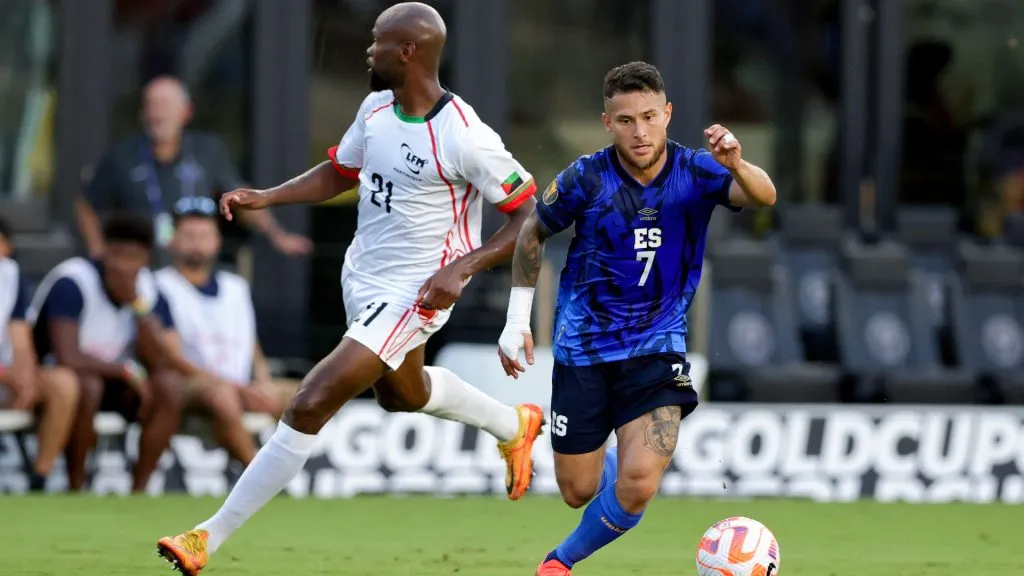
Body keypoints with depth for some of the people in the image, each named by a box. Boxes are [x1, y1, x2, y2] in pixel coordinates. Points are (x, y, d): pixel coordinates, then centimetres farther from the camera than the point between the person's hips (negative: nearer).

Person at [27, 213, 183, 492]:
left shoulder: (147, 289, -3)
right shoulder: (72, 283, -22)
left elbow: (158, 362, -11)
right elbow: (67, 358, -31)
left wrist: (139, 307, -24)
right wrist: (125, 370, -20)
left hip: (110, 378, 6)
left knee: (169, 386, -18)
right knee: (88, 385, -38)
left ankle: (138, 489, -14)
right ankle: (76, 489, -24)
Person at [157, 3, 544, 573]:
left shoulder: (463, 137, -24)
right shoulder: (376, 108, -2)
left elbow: (530, 216, -18)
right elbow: (339, 173, 15)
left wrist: (460, 269, -27)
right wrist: (263, 198, 0)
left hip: (414, 294, -9)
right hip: (361, 280, 9)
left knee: (309, 407, -16)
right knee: (404, 394, 32)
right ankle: (515, 426, 59)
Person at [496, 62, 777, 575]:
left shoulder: (696, 173, -11)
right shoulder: (585, 180, -12)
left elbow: (762, 196, -29)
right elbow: (533, 233, 5)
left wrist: (736, 166, -51)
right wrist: (516, 321, 4)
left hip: (657, 350, 0)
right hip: (582, 350, 0)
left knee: (637, 488, -16)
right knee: (579, 491, 7)